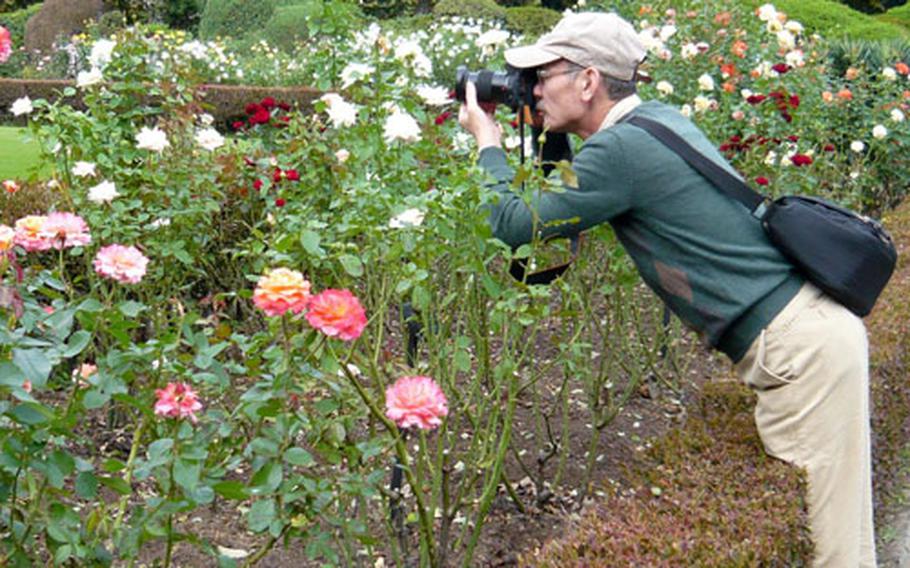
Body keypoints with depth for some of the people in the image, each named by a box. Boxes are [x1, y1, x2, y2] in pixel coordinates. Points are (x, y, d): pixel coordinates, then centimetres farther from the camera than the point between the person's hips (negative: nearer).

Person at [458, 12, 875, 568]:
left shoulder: (618, 149, -17)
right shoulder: (658, 117, 12)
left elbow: (514, 225, -11)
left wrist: (487, 142, 4)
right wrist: (548, 133, 16)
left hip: (802, 345, -9)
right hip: (810, 325, 9)